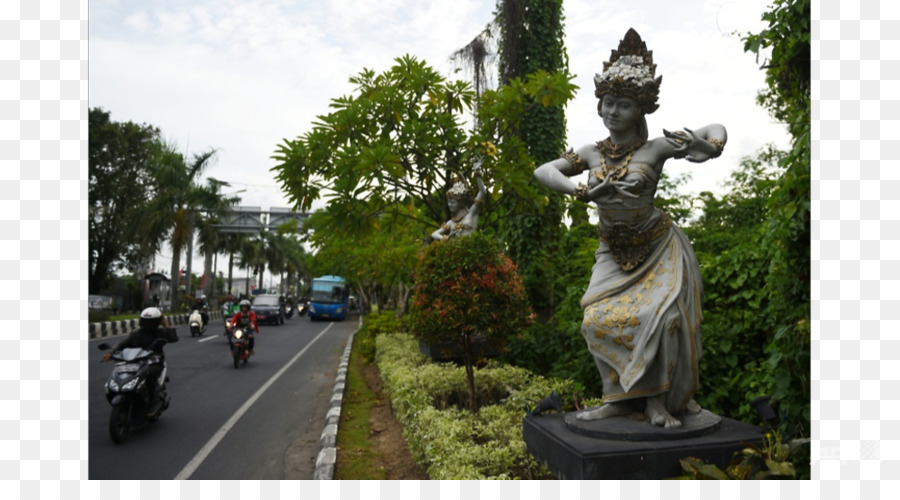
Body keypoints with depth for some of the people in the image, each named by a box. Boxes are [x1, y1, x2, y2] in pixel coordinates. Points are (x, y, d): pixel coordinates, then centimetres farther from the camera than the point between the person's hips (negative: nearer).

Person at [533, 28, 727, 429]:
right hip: (614, 253, 3)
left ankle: (656, 399, 0)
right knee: (598, 320, -8)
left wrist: (708, 149, -31)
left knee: (660, 316, -18)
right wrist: (584, 192, -23)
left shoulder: (655, 148, -12)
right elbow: (542, 172, -7)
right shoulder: (591, 153, -2)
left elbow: (716, 130, -6)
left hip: (658, 248, -3)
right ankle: (621, 399, 6)